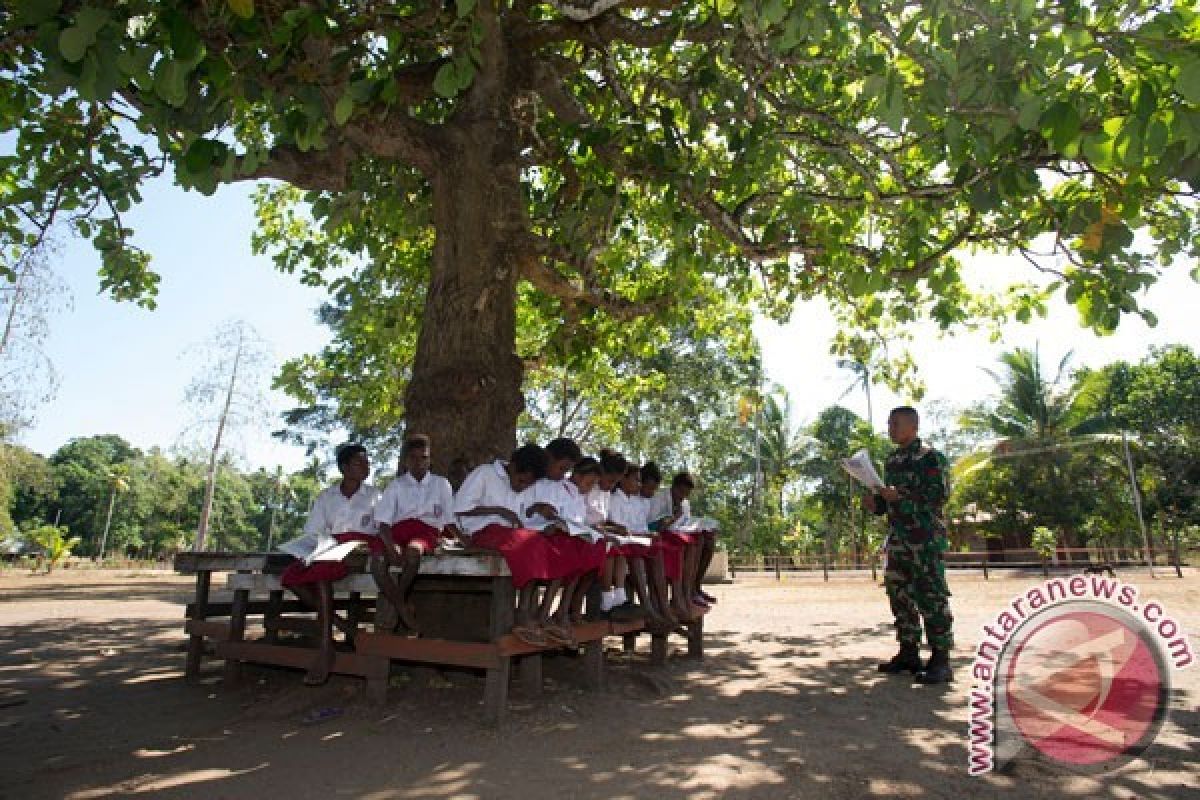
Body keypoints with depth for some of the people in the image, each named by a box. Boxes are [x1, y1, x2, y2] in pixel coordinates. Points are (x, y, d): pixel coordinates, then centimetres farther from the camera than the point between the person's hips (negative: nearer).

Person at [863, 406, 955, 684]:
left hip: (925, 538, -8)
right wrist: (876, 503, 4)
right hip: (897, 538, 8)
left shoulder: (930, 457, -6)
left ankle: (941, 660, 1)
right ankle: (908, 653, 20)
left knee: (931, 596, -6)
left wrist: (900, 495, -21)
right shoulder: (891, 461, 17)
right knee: (899, 594, 10)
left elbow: (939, 495, -15)